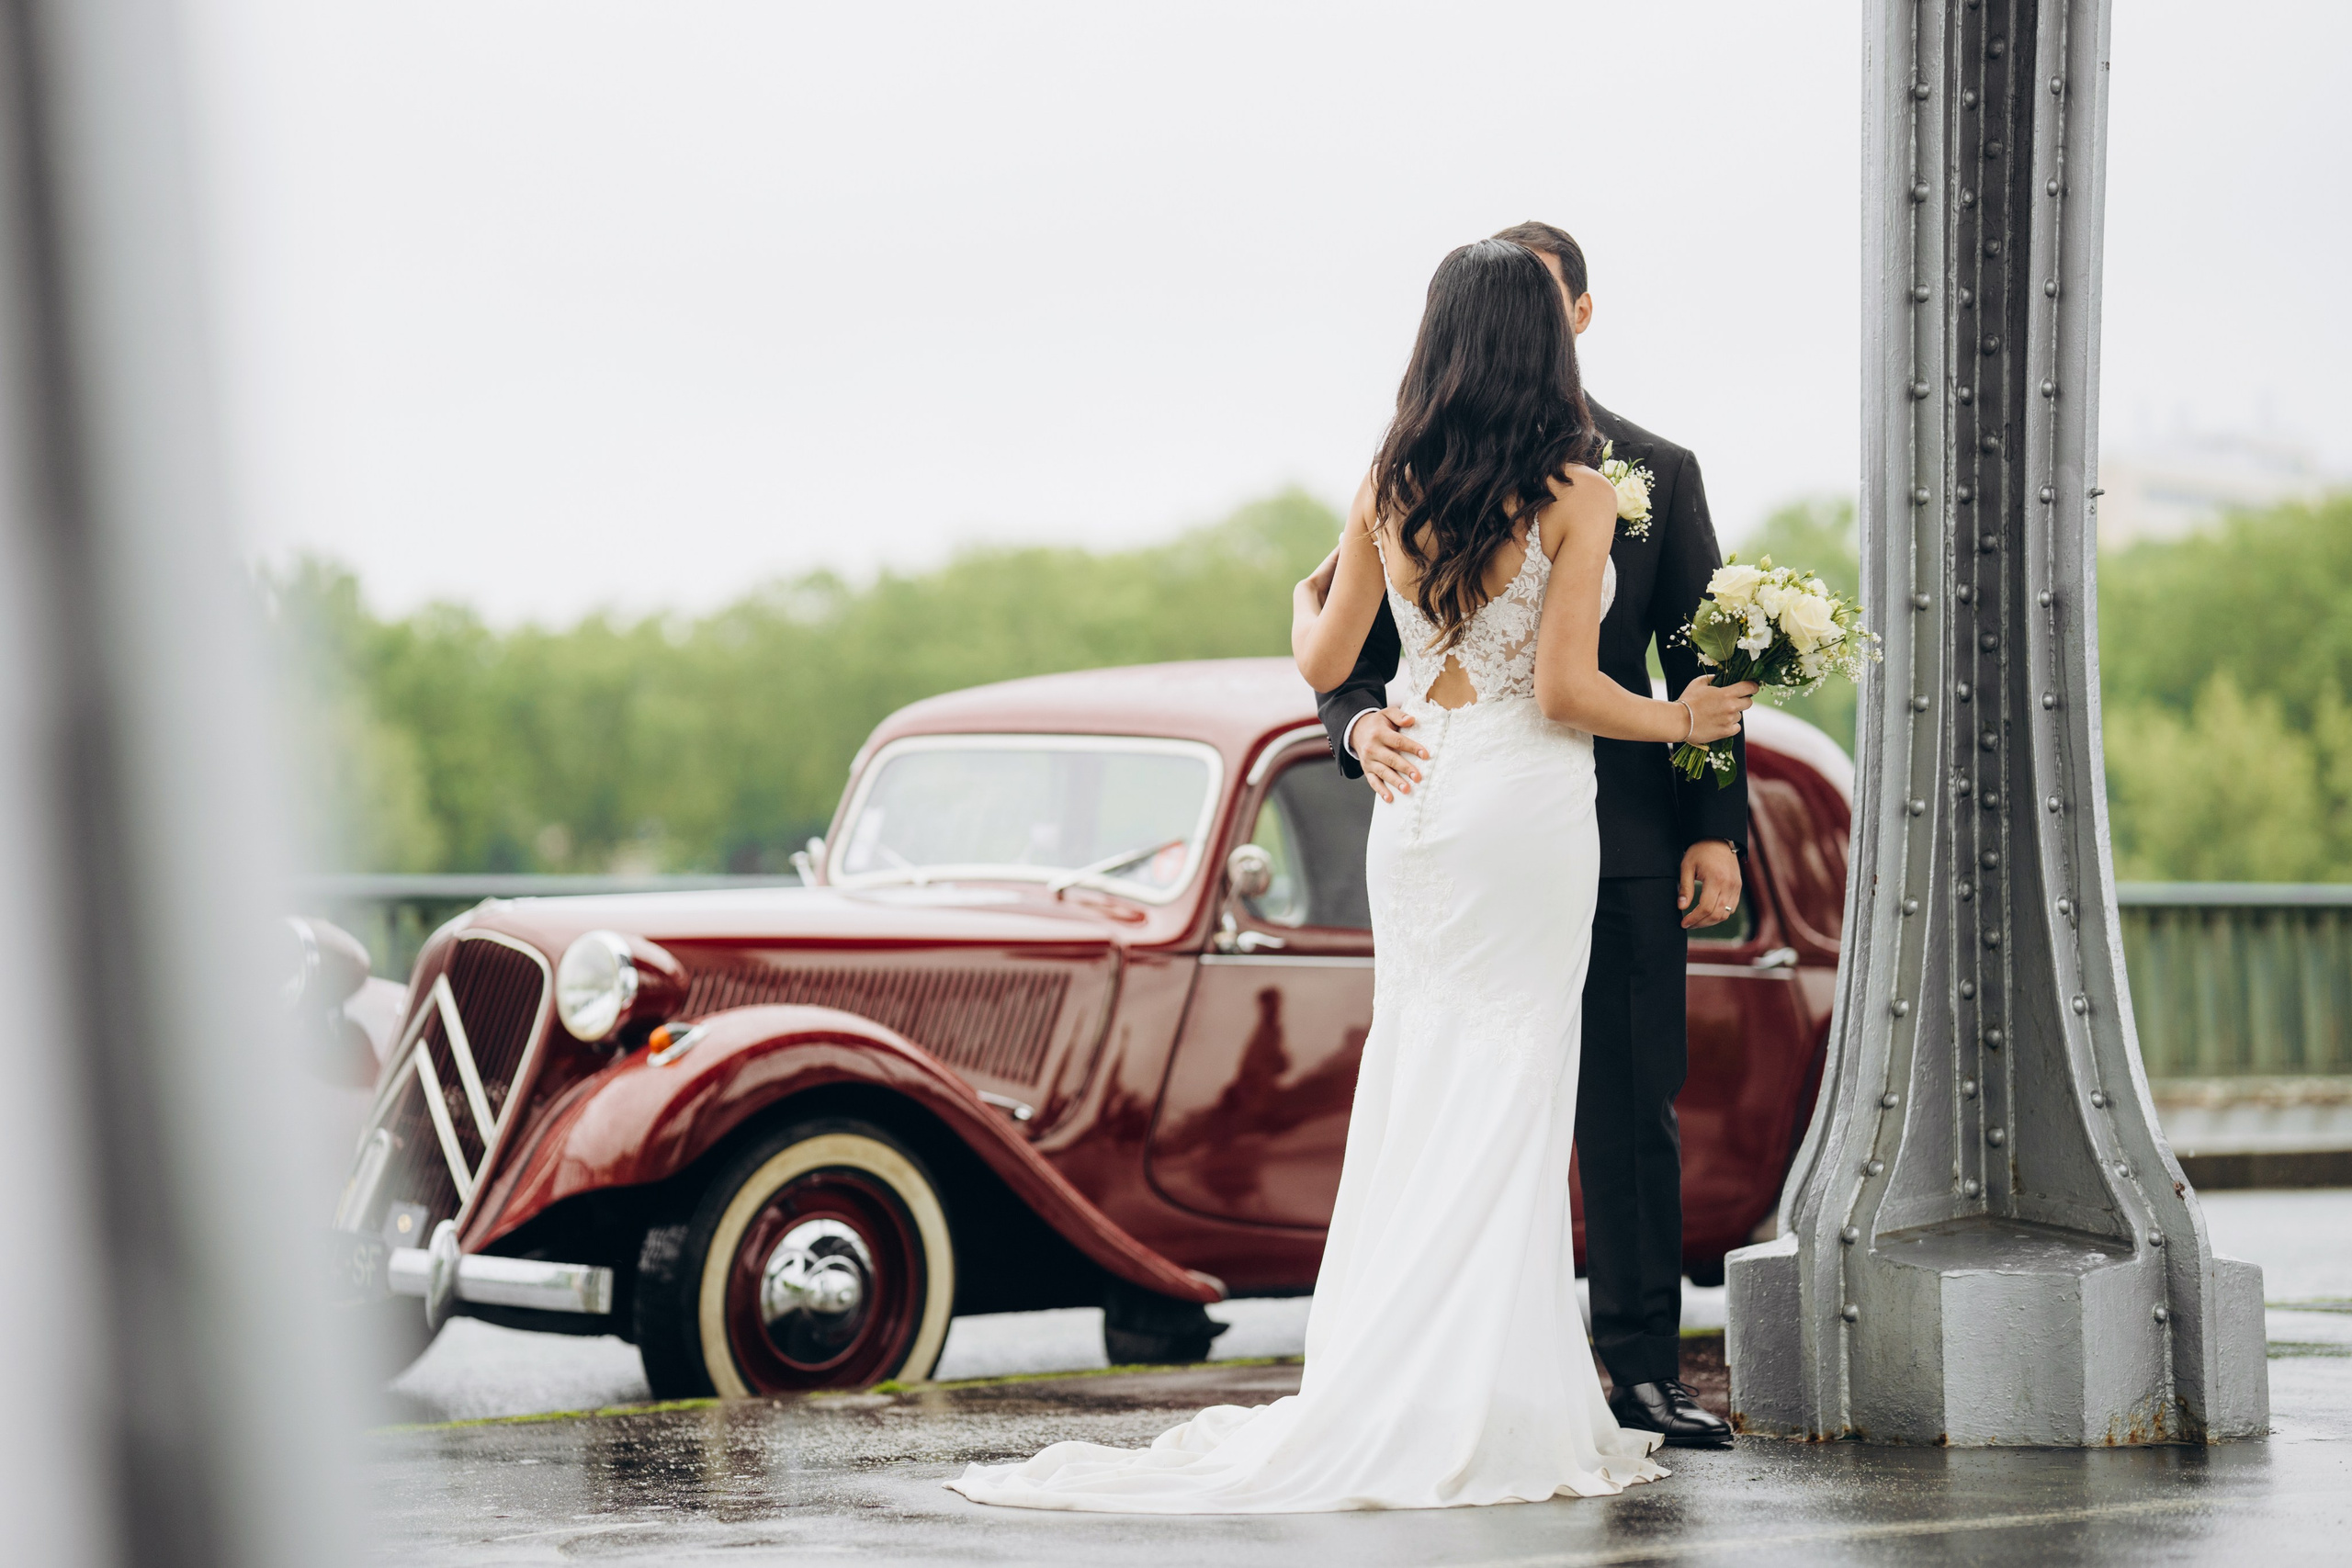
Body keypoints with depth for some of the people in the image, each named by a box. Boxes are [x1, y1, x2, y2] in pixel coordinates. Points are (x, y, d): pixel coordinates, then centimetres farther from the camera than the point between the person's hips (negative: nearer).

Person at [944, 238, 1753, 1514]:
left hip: (1414, 799, 5)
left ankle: (1388, 1400, 9)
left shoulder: (1389, 485, 4)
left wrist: (1307, 593, 31)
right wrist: (1679, 720, 5)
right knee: (1507, 1097, -1)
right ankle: (1478, 1406, -1)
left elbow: (1325, 662, 9)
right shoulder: (1576, 494, -9)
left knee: (1417, 1091, 9)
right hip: (1529, 801, -4)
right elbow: (1565, 690, -12)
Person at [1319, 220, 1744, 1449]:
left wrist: (1717, 827, -1)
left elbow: (1700, 659, 8)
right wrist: (1362, 723, -19)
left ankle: (1642, 1368, 7)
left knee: (1633, 1108, 1)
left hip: (1624, 838, 0)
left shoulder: (1658, 472, 9)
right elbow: (1354, 645, 4)